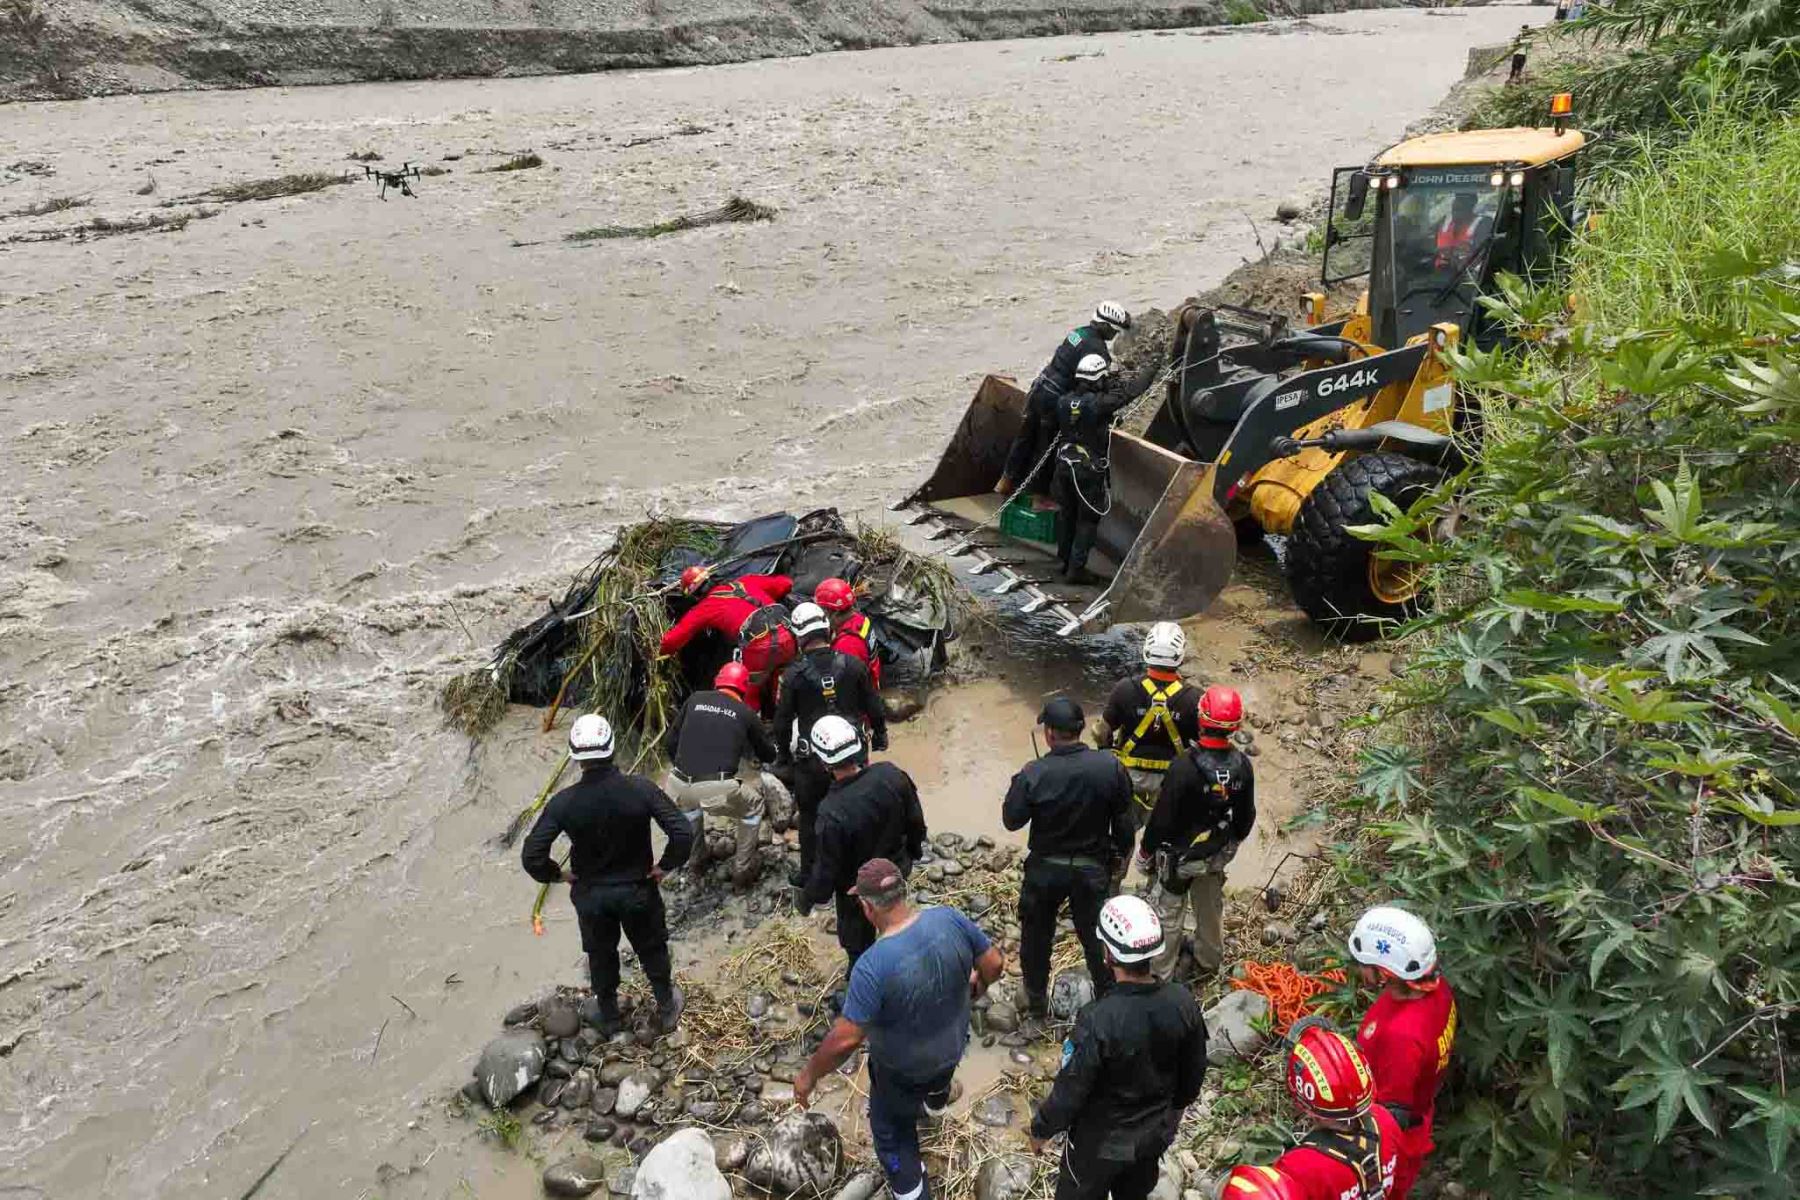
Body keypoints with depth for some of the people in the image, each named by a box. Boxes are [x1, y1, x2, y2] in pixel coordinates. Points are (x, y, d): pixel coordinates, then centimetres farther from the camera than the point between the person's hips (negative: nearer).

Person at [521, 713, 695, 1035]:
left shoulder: (564, 802, -23)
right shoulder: (640, 789, -25)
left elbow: (531, 856, -21)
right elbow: (684, 833, -27)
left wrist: (557, 875, -2)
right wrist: (665, 865, -9)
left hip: (590, 894, 1)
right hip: (638, 889, 0)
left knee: (601, 955, 25)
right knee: (652, 950, 23)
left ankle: (608, 1017, 45)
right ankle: (667, 1009, 42)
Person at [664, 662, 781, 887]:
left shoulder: (695, 699, 15)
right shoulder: (745, 713, 11)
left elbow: (669, 744, 18)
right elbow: (769, 755, 25)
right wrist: (769, 760, 49)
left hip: (679, 786, 3)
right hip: (718, 790, -3)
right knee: (753, 807, 27)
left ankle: (695, 862, 45)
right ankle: (742, 871, 29)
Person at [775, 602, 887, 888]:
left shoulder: (794, 674, -13)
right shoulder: (852, 664, -8)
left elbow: (782, 720, -5)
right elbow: (873, 706, 1)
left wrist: (784, 754, 10)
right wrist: (880, 735, 18)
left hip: (811, 760, -2)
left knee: (810, 817, 13)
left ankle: (809, 875, 23)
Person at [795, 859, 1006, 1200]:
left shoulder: (873, 965, -38)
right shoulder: (949, 919, -24)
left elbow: (845, 1039, -33)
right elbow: (995, 963, -11)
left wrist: (809, 1075, -16)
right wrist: (979, 985, 11)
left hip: (902, 1069, -6)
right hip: (953, 1045, 6)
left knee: (892, 1134, 23)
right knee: (938, 1077, 41)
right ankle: (935, 1103, 74)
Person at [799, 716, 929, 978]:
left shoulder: (833, 812, -39)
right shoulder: (892, 774, -25)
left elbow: (827, 869, -24)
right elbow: (915, 819, -6)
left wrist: (809, 897, -4)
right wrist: (914, 849, 15)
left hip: (858, 888, -5)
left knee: (857, 939, 23)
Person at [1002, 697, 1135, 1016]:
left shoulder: (1033, 774, -24)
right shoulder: (1110, 767, -16)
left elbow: (1011, 819, -12)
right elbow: (1123, 819, -5)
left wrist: (1017, 785, 2)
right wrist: (1121, 852, 12)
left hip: (1045, 869, -1)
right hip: (1092, 868, 2)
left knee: (1036, 935, 21)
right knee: (1096, 935, 21)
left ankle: (1036, 999, 37)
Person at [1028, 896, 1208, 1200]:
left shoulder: (1098, 1020, -37)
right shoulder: (1183, 1003, -21)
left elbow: (1071, 1090, -24)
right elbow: (1194, 1070, -3)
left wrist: (1042, 1129, -5)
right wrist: (1177, 1106, 17)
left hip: (1101, 1141, -4)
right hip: (1157, 1131, 4)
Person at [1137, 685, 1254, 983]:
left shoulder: (1184, 767, -31)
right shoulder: (1242, 765, -14)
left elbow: (1162, 818, -23)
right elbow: (1246, 815, 0)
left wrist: (1145, 852, -7)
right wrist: (1233, 841, 19)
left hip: (1179, 856, -5)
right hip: (1218, 854, 5)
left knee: (1169, 914, 13)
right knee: (1211, 908, 26)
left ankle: (1161, 972, 27)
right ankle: (1209, 961, 46)